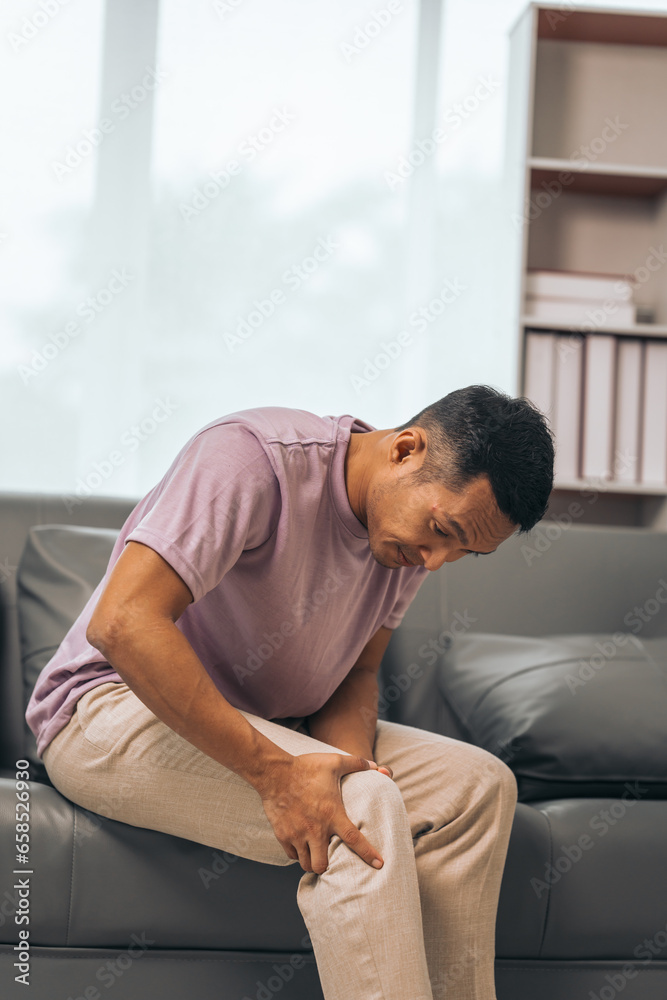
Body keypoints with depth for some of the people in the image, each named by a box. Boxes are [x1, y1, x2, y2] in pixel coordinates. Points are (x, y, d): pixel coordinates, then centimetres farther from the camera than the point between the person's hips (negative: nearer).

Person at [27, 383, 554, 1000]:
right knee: (365, 807, -29)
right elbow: (122, 624, -32)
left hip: (261, 728, 8)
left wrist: (344, 758, -16)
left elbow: (357, 671, 8)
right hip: (115, 713, -8)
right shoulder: (253, 456, -24)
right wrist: (274, 773, -34)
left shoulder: (411, 531, 1)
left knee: (478, 784, -8)